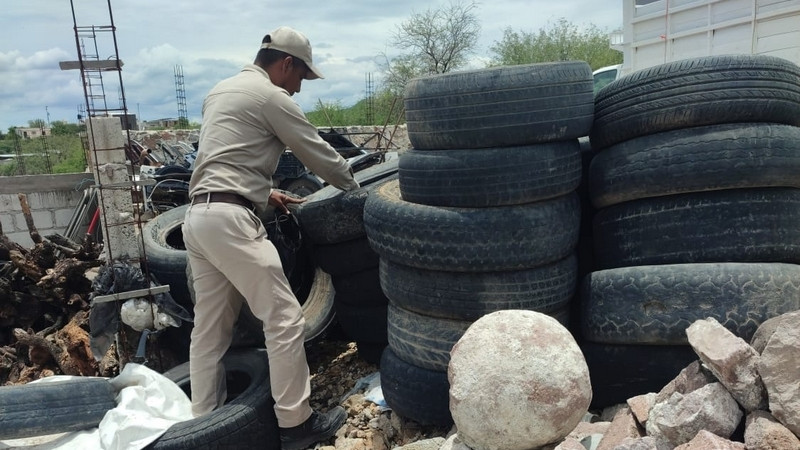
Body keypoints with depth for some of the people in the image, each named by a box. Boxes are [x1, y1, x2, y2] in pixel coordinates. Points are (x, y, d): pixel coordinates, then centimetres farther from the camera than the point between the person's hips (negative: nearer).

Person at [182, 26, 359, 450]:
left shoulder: (222, 90, 23)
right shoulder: (271, 96, -4)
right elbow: (318, 153, 1)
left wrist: (263, 192, 27)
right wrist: (353, 187, 16)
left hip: (199, 216, 10)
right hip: (229, 219, -10)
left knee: (210, 326, 13)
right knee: (284, 318, -4)